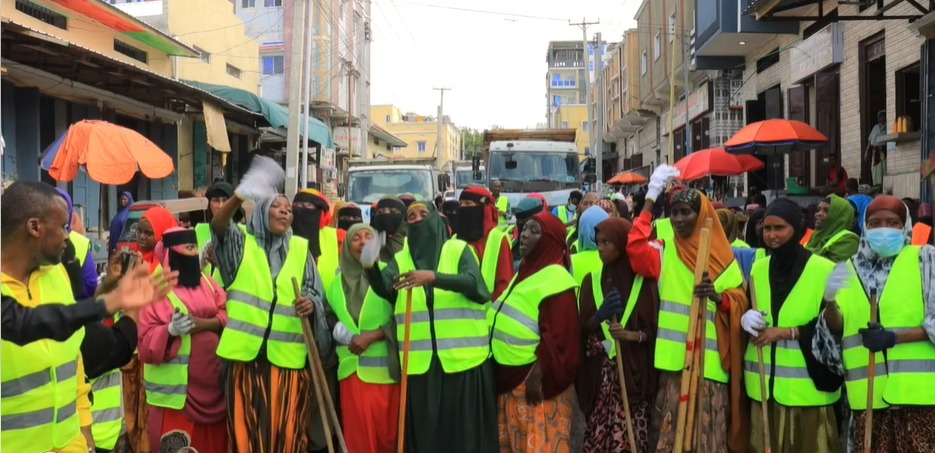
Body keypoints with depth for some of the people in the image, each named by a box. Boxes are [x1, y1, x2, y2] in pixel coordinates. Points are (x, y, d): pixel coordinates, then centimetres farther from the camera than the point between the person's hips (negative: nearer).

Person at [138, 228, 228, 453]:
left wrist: (204, 323, -14)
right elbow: (147, 340, -10)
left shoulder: (207, 282, 11)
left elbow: (227, 314, 2)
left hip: (211, 379, 5)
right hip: (176, 387, -5)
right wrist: (171, 330, -27)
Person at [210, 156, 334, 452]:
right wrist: (243, 193, -32)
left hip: (288, 358, 1)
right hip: (246, 355, -1)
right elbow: (218, 225, -14)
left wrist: (311, 303, -16)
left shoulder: (300, 248, 11)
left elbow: (316, 292, 8)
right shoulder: (242, 244, 6)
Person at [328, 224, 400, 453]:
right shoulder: (338, 283, 13)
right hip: (352, 370, 3)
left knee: (389, 432, 0)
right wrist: (340, 336, 2)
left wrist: (372, 336, -13)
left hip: (386, 369, -3)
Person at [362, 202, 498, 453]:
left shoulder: (459, 249, 4)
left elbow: (474, 284, -14)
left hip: (462, 357, -2)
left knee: (464, 428, 2)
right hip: (420, 362, 3)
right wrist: (371, 267, -29)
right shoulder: (401, 259, 12)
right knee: (425, 432, 6)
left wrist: (433, 277, -29)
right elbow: (383, 288, -7)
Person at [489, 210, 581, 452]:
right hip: (511, 375, 9)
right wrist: (504, 374, 17)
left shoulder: (555, 278, -15)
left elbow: (557, 336, -20)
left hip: (535, 378, -9)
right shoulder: (524, 272, 13)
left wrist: (538, 375, -23)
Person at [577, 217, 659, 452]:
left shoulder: (644, 281, 0)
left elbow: (654, 329, 0)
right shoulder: (591, 280, 8)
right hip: (599, 373, 3)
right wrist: (600, 315, -14)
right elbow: (579, 328, 4)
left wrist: (633, 335, -19)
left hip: (633, 372, -2)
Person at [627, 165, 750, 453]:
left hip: (710, 361, 0)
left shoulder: (721, 255, 5)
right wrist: (651, 199, -12)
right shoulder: (664, 252, 4)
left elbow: (740, 300, 5)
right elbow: (635, 247, -16)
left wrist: (718, 296, -17)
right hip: (675, 359, 0)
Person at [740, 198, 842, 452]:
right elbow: (743, 311, 16)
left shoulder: (824, 270, -6)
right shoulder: (758, 269, 9)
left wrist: (786, 332, -15)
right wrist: (746, 319, -8)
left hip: (808, 385, -4)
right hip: (764, 384, 4)